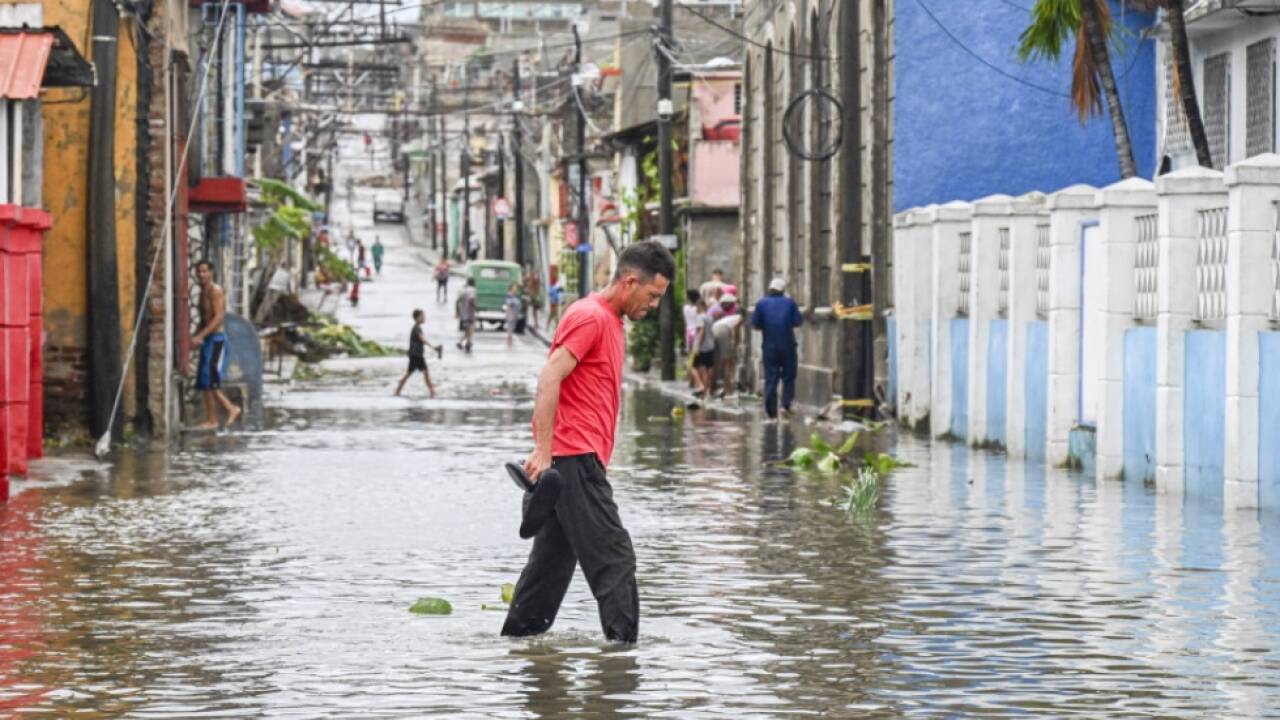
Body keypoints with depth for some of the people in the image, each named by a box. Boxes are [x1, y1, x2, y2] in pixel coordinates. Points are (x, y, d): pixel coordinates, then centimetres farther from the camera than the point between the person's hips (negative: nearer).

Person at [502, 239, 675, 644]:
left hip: (573, 460, 10)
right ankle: (623, 641, -12)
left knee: (554, 558, 14)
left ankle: (518, 637, 19)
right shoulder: (590, 317, -12)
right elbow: (549, 378, -21)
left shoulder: (609, 320, 19)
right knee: (614, 558, -11)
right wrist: (543, 451, -25)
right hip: (575, 458, -10)